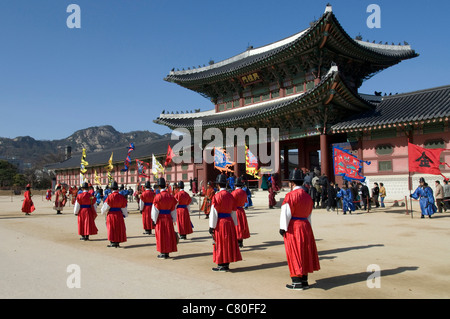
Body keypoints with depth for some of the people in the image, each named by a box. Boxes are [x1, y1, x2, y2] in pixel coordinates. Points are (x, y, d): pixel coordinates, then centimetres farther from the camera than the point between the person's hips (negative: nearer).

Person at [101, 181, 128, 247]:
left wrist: (103, 212, 13)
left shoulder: (109, 197, -13)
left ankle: (113, 242, 8)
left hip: (111, 214, -3)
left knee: (111, 228, 7)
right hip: (119, 215, 3)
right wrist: (125, 215, 19)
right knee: (119, 228, 12)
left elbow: (105, 207, -7)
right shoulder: (121, 197, -2)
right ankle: (117, 243, 14)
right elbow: (124, 207, 6)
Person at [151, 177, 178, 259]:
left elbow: (155, 210, -11)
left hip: (160, 219, -4)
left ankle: (163, 253, 9)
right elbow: (174, 209, 7)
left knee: (161, 235, 5)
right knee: (169, 234, 11)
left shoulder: (158, 197, -14)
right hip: (169, 218, 4)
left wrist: (154, 220, -2)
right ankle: (167, 253, 18)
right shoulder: (171, 196, 1)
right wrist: (174, 220, 14)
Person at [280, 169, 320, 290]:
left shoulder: (291, 195, -14)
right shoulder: (307, 196, 10)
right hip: (305, 226, 7)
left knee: (294, 254, 0)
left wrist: (283, 228, -11)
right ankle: (304, 281, 20)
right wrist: (306, 227, 19)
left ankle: (297, 282, 3)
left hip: (293, 227, -7)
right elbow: (309, 214, 14)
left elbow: (286, 213, -16)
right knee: (304, 253, 13)